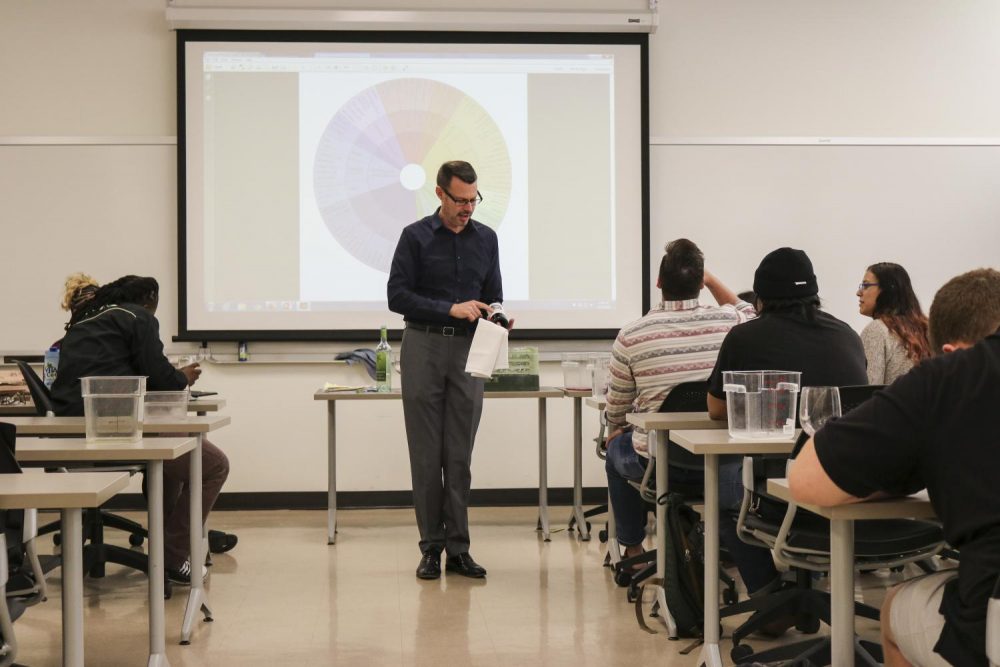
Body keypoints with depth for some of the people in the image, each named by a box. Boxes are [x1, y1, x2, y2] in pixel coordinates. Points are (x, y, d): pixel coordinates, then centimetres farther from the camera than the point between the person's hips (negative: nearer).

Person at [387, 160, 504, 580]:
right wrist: (451, 309, -16)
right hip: (423, 347, -2)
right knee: (426, 453, 1)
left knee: (460, 454, 2)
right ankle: (431, 548, 7)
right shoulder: (415, 237, 0)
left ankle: (458, 549, 6)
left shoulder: (486, 239, 10)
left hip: (467, 350, 2)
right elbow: (397, 296, -8)